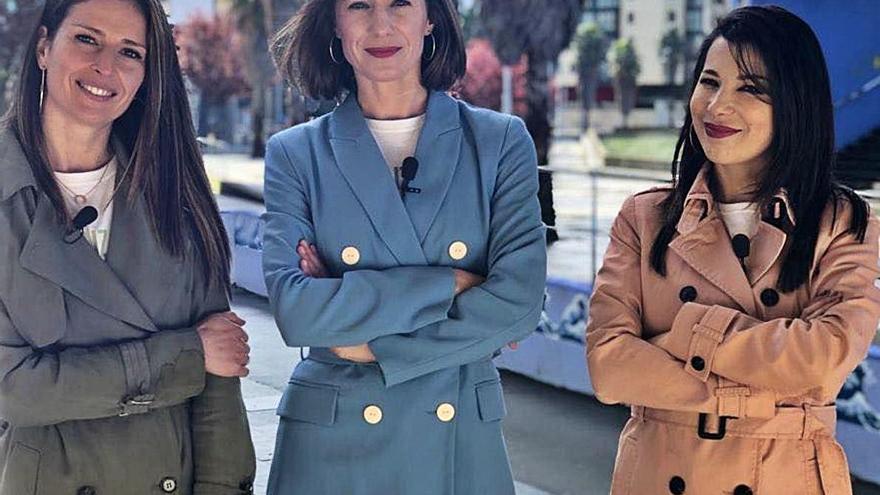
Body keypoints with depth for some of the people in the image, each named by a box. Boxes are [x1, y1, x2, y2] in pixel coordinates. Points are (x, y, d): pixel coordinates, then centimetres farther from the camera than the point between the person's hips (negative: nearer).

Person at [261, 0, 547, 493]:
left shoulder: (501, 142, 0)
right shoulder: (296, 153, -1)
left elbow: (518, 303, -10)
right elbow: (295, 310, -14)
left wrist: (372, 348, -12)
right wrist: (448, 282, -16)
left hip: (461, 446, 1)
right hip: (331, 450, 0)